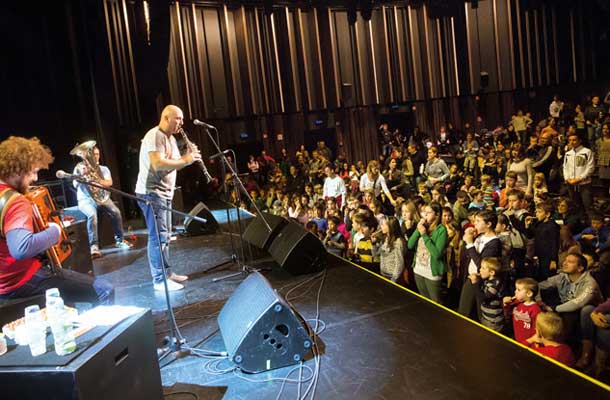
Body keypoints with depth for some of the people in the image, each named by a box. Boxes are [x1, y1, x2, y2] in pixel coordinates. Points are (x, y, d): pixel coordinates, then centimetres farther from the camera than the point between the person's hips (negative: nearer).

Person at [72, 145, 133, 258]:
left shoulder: (104, 169, 12)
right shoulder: (79, 167, 7)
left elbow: (109, 182, -6)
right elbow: (75, 184, -6)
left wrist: (99, 181, -26)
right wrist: (82, 174, -23)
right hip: (85, 199, -3)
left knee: (116, 212, -23)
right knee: (92, 214, -34)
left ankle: (119, 240, -9)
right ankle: (94, 246, -32)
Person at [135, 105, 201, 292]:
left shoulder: (170, 138, 16)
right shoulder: (154, 136, -15)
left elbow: (173, 164, 16)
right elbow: (158, 164, -27)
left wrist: (188, 157, -3)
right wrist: (185, 160, -22)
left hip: (164, 193, 10)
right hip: (151, 193, -10)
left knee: (164, 236, 14)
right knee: (158, 236, -8)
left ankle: (166, 273, 23)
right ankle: (159, 280, -3)